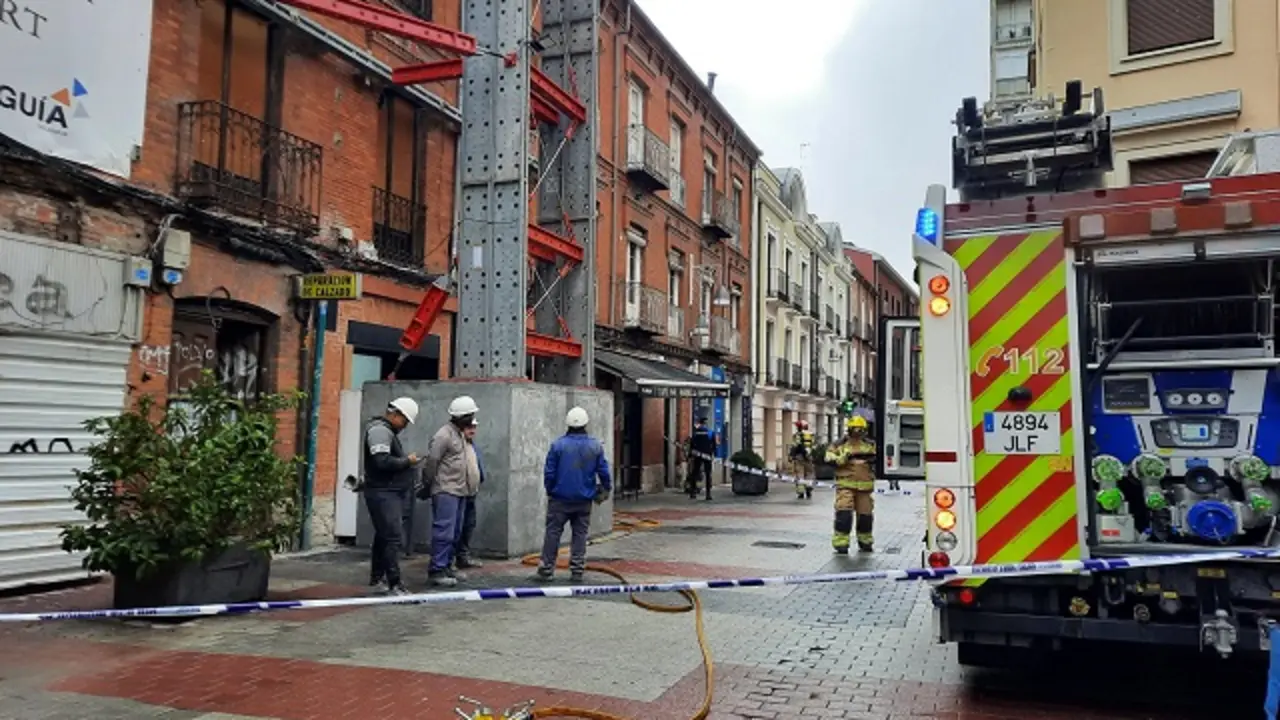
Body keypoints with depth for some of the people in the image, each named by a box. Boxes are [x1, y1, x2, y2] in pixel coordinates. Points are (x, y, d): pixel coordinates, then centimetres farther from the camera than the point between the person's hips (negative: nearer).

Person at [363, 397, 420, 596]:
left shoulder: (389, 431, 20)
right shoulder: (379, 430, -14)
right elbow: (382, 461, -25)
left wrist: (408, 462, 8)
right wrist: (407, 461, -13)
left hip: (391, 492, 11)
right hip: (383, 493, -11)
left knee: (383, 536, 16)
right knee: (393, 538, -12)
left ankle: (377, 578, 25)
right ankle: (394, 584, -11)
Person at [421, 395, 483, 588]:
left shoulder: (461, 435, 18)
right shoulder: (444, 435, -13)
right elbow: (431, 462, -14)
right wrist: (427, 486, -8)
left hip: (460, 492, 10)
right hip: (446, 492, -10)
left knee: (455, 533, 13)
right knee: (444, 532, -9)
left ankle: (447, 566, 22)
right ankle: (436, 571, -6)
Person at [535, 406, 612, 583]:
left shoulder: (558, 444, -9)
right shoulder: (595, 446, -2)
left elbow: (549, 472, -5)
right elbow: (604, 472, 1)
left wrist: (550, 490, 11)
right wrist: (607, 489, 18)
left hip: (560, 498, -2)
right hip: (584, 500, 2)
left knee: (553, 533, 5)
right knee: (580, 534, 9)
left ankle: (546, 569, 7)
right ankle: (577, 571, 9)